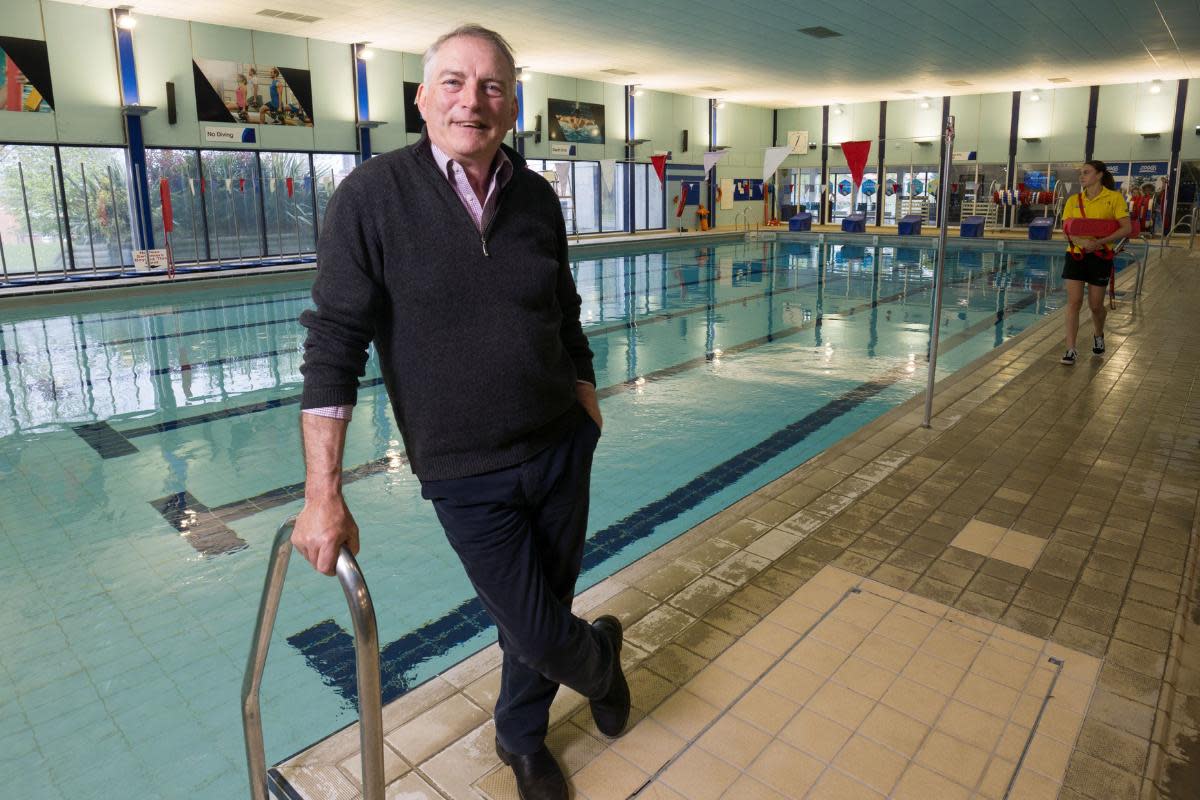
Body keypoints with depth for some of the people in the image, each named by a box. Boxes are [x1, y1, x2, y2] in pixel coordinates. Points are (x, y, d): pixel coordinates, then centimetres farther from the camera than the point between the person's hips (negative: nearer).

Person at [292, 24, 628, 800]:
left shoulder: (537, 199, 0)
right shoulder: (373, 196, -12)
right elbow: (334, 347, -14)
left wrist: (589, 408, 15)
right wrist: (324, 494, -17)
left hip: (561, 447, 4)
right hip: (467, 474, -3)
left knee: (540, 612, 16)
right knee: (539, 633, 3)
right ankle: (601, 655, 40)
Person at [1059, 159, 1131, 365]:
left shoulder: (1114, 198, -4)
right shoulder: (1073, 200, 4)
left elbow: (1126, 229, -8)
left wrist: (1099, 242, -21)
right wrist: (1082, 241, -21)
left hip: (1100, 257, -2)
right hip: (1076, 254, 2)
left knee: (1095, 305, 7)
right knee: (1074, 302, -5)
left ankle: (1098, 334, 38)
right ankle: (1071, 349, -2)